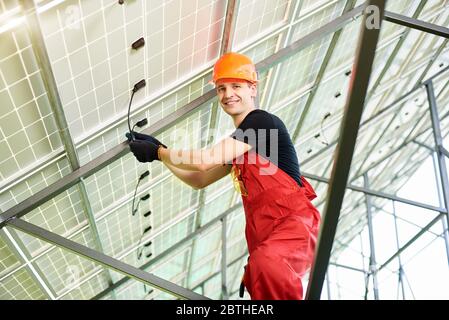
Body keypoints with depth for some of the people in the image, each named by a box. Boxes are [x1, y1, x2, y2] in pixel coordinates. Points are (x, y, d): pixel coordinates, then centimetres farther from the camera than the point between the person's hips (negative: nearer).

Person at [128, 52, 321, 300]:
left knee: (267, 262, -38)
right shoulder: (237, 141, 21)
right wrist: (159, 149, 19)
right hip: (262, 232, 10)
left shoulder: (262, 121, -7)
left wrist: (157, 153, -1)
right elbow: (199, 180, 27)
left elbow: (205, 161, -15)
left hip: (293, 222, -9)